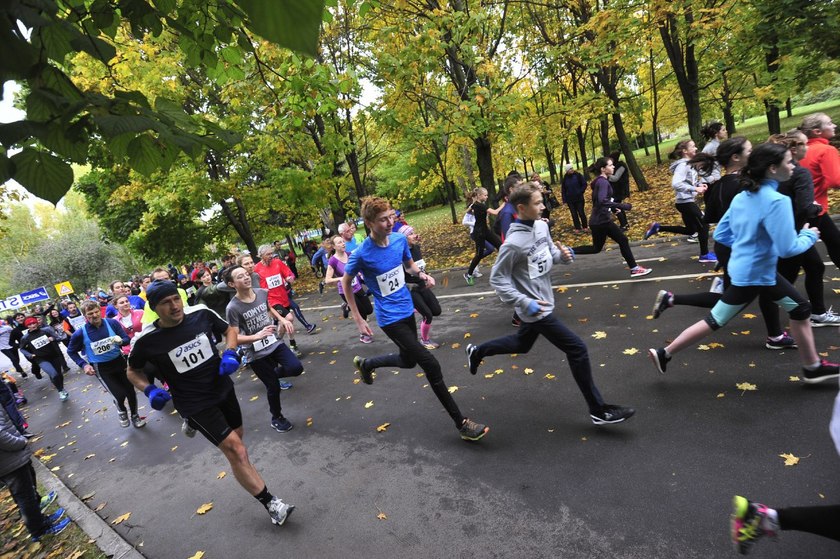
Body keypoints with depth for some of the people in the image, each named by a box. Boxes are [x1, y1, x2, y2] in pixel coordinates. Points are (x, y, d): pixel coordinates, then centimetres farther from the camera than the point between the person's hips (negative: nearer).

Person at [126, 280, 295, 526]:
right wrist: (149, 390, -15)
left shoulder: (201, 313, -13)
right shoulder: (147, 340, -17)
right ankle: (271, 503, 3)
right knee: (236, 449, -8)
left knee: (237, 436, 22)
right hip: (194, 403, -4)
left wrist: (230, 354, -12)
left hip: (223, 387, 4)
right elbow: (133, 371, 3)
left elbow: (228, 330, 5)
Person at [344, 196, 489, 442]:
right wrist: (359, 320, -5)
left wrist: (422, 274, -8)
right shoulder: (361, 254, -20)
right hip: (390, 318, -7)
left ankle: (365, 363, 49)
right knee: (431, 365, -11)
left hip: (407, 309, 7)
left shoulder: (399, 239, -5)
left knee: (408, 361, 24)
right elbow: (346, 284, -4)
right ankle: (461, 424, 2)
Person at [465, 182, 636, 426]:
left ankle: (477, 351, 44)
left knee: (522, 344, 26)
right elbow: (497, 278, -19)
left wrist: (563, 255, -10)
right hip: (535, 309, -9)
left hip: (544, 301, 9)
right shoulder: (514, 243, -25)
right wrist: (525, 302, -25)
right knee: (577, 349, -5)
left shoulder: (542, 225, -1)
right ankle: (598, 410, 9)